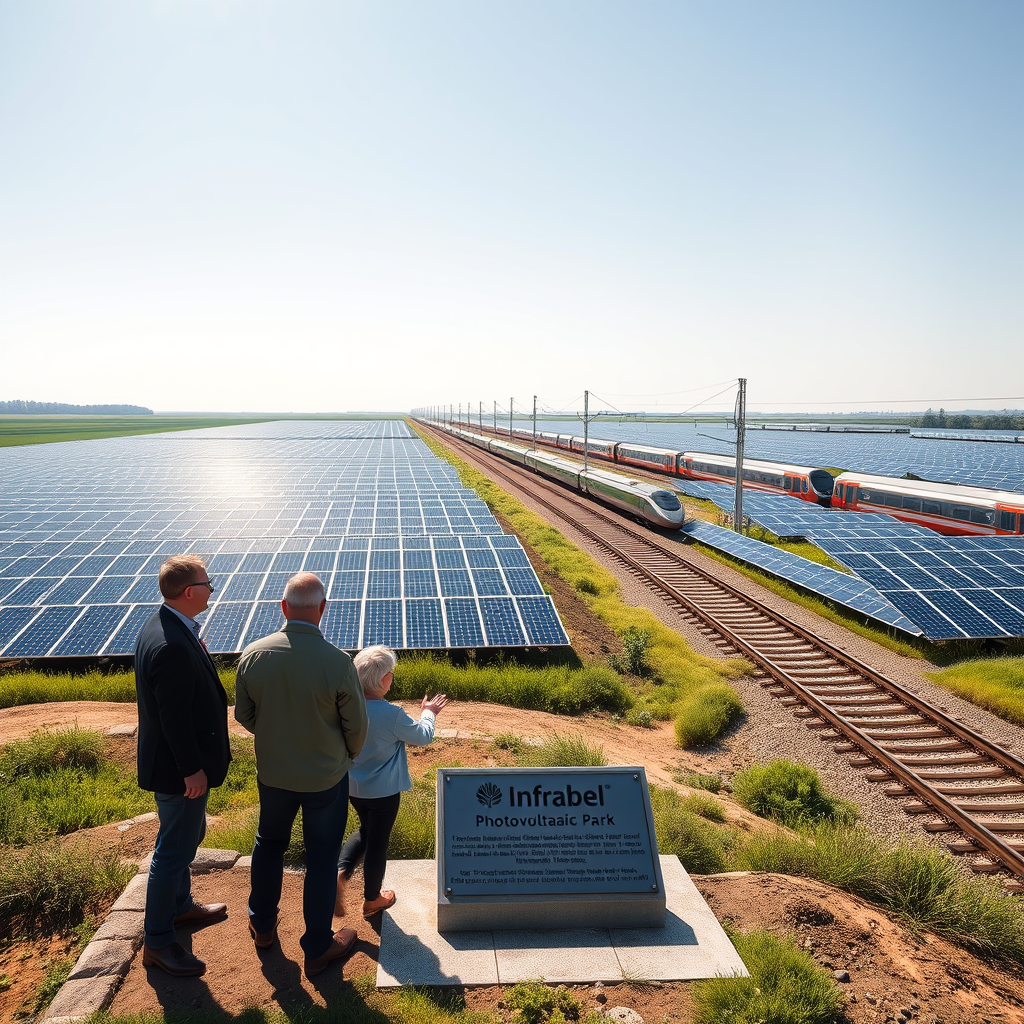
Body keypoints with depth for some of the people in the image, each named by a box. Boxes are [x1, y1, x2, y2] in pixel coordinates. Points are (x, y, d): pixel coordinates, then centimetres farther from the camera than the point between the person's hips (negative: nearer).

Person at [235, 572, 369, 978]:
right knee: (321, 858, 14)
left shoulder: (253, 654, -16)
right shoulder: (338, 662, -26)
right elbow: (356, 726, -14)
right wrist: (348, 755, 8)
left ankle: (262, 925, 46)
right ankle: (318, 947, 30)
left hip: (272, 773, 4)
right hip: (326, 777, -3)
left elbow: (243, 714, -1)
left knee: (269, 843, 27)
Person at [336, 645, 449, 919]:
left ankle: (341, 871, 7)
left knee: (365, 830, 27)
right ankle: (372, 900, 31)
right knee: (378, 841, 13)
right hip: (383, 791, -5)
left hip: (352, 787, 5)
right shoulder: (392, 714, -27)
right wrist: (428, 714, 9)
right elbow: (423, 736, -11)